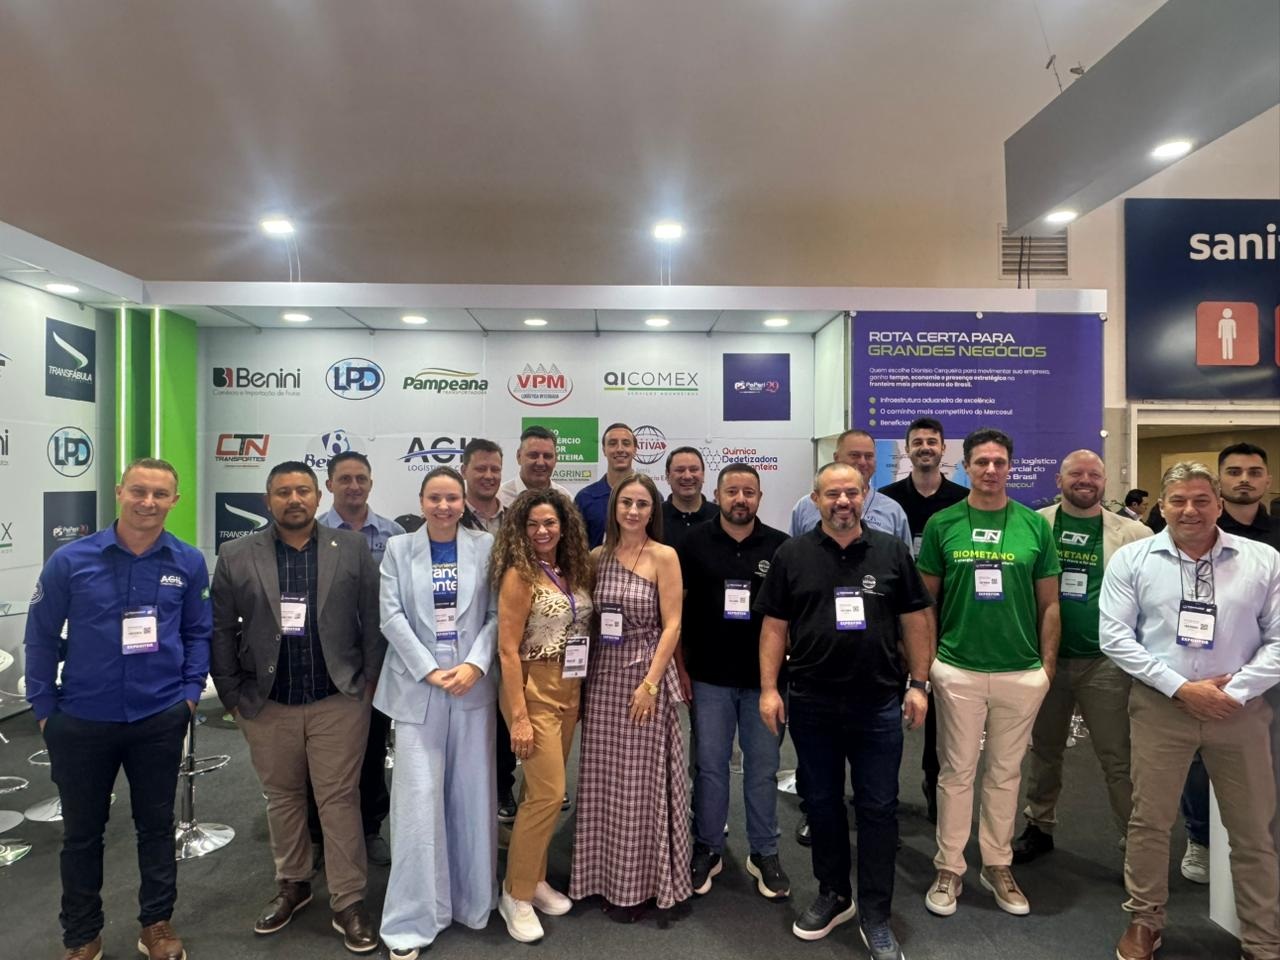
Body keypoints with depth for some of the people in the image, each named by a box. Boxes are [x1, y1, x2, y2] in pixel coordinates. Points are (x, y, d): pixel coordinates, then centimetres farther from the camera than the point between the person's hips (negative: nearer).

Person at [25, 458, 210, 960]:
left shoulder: (188, 563, -6)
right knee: (82, 832, 16)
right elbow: (42, 637, -1)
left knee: (157, 824, 14)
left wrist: (190, 691, -2)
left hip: (159, 720, 1)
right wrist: (43, 707, -1)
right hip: (81, 721, 0)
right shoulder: (70, 560, -9)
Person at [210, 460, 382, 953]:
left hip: (339, 700, -2)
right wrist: (233, 694, 2)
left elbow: (373, 617, 0)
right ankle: (291, 884, 36)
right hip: (267, 705, 2)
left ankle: (349, 902, 16)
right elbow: (221, 630, 3)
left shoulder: (352, 548, -2)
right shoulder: (236, 557, 0)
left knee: (339, 800, 4)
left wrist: (369, 682, -2)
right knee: (282, 797, 17)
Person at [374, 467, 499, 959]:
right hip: (417, 687, 0)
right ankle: (412, 919, 13)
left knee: (472, 795, 9)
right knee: (418, 798, 0)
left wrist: (474, 665, -13)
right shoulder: (399, 549, 4)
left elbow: (497, 614, -1)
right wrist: (430, 671, -11)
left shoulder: (485, 547, 2)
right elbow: (391, 616, -3)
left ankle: (472, 899, 27)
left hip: (473, 685, 1)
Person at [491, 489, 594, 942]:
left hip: (571, 692, 6)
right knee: (548, 792, -5)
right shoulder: (520, 574, -13)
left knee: (546, 790, 14)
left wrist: (579, 693, 6)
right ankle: (516, 896, 13)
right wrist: (518, 716, -17)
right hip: (534, 691, -6)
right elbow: (508, 650, -15)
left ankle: (536, 879, 30)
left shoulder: (575, 571, 6)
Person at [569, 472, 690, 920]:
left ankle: (640, 882, 23)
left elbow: (672, 625, -10)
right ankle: (607, 875, 29)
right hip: (602, 675, 4)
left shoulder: (664, 556, -7)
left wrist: (650, 683, -15)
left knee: (641, 779, 5)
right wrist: (583, 677, 3)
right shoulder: (597, 557, 6)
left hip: (645, 675, -4)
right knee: (604, 778, 12)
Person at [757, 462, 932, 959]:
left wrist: (918, 683, 0)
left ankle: (876, 917, 22)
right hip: (811, 704, 1)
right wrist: (768, 688, -4)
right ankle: (833, 895, 35)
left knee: (878, 809, 7)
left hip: (878, 704, 0)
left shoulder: (892, 551, 1)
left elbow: (915, 619, 4)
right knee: (822, 803, 15)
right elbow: (775, 625, 1)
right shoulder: (791, 555, 0)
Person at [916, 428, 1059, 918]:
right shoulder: (942, 523, -2)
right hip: (957, 670, -1)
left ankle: (998, 865, 30)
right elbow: (926, 599, 4)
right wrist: (925, 660, 0)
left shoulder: (1035, 524, 2)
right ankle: (949, 868, 21)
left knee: (1005, 773, 14)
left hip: (1021, 672, 2)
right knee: (956, 771, 8)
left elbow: (1049, 602, 6)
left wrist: (1048, 665, 2)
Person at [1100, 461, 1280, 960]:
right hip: (1159, 706, -1)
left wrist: (1236, 691, -12)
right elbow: (1114, 636, -6)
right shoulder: (1131, 559, -2)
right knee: (1150, 821, 9)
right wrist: (1180, 687, -12)